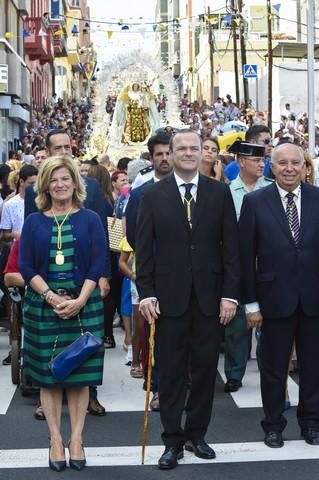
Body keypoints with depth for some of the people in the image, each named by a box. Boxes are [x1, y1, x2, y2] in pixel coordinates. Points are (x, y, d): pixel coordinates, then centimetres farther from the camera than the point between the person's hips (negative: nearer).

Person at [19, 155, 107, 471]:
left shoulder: (90, 219, 4)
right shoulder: (34, 221, 6)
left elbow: (98, 265, -1)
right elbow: (26, 266, -1)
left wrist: (79, 300, -13)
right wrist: (52, 297, -14)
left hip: (83, 306, -1)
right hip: (43, 307, 1)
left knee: (80, 374, 2)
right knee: (48, 374, 3)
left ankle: (76, 439, 10)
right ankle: (55, 439, 11)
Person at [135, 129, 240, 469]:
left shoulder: (220, 192, 3)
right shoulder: (152, 195, 1)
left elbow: (231, 246, 2)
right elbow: (143, 249, 1)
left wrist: (230, 294, -4)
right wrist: (146, 293, -6)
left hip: (210, 297, 1)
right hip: (170, 297, -1)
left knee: (205, 369, 9)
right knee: (171, 372, 5)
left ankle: (196, 434, 24)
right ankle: (172, 440, 15)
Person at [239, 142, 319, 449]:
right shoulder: (255, 202, -3)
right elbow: (246, 256, -3)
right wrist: (250, 303, -5)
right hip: (275, 298, -1)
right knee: (274, 367, 10)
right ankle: (273, 425, 25)